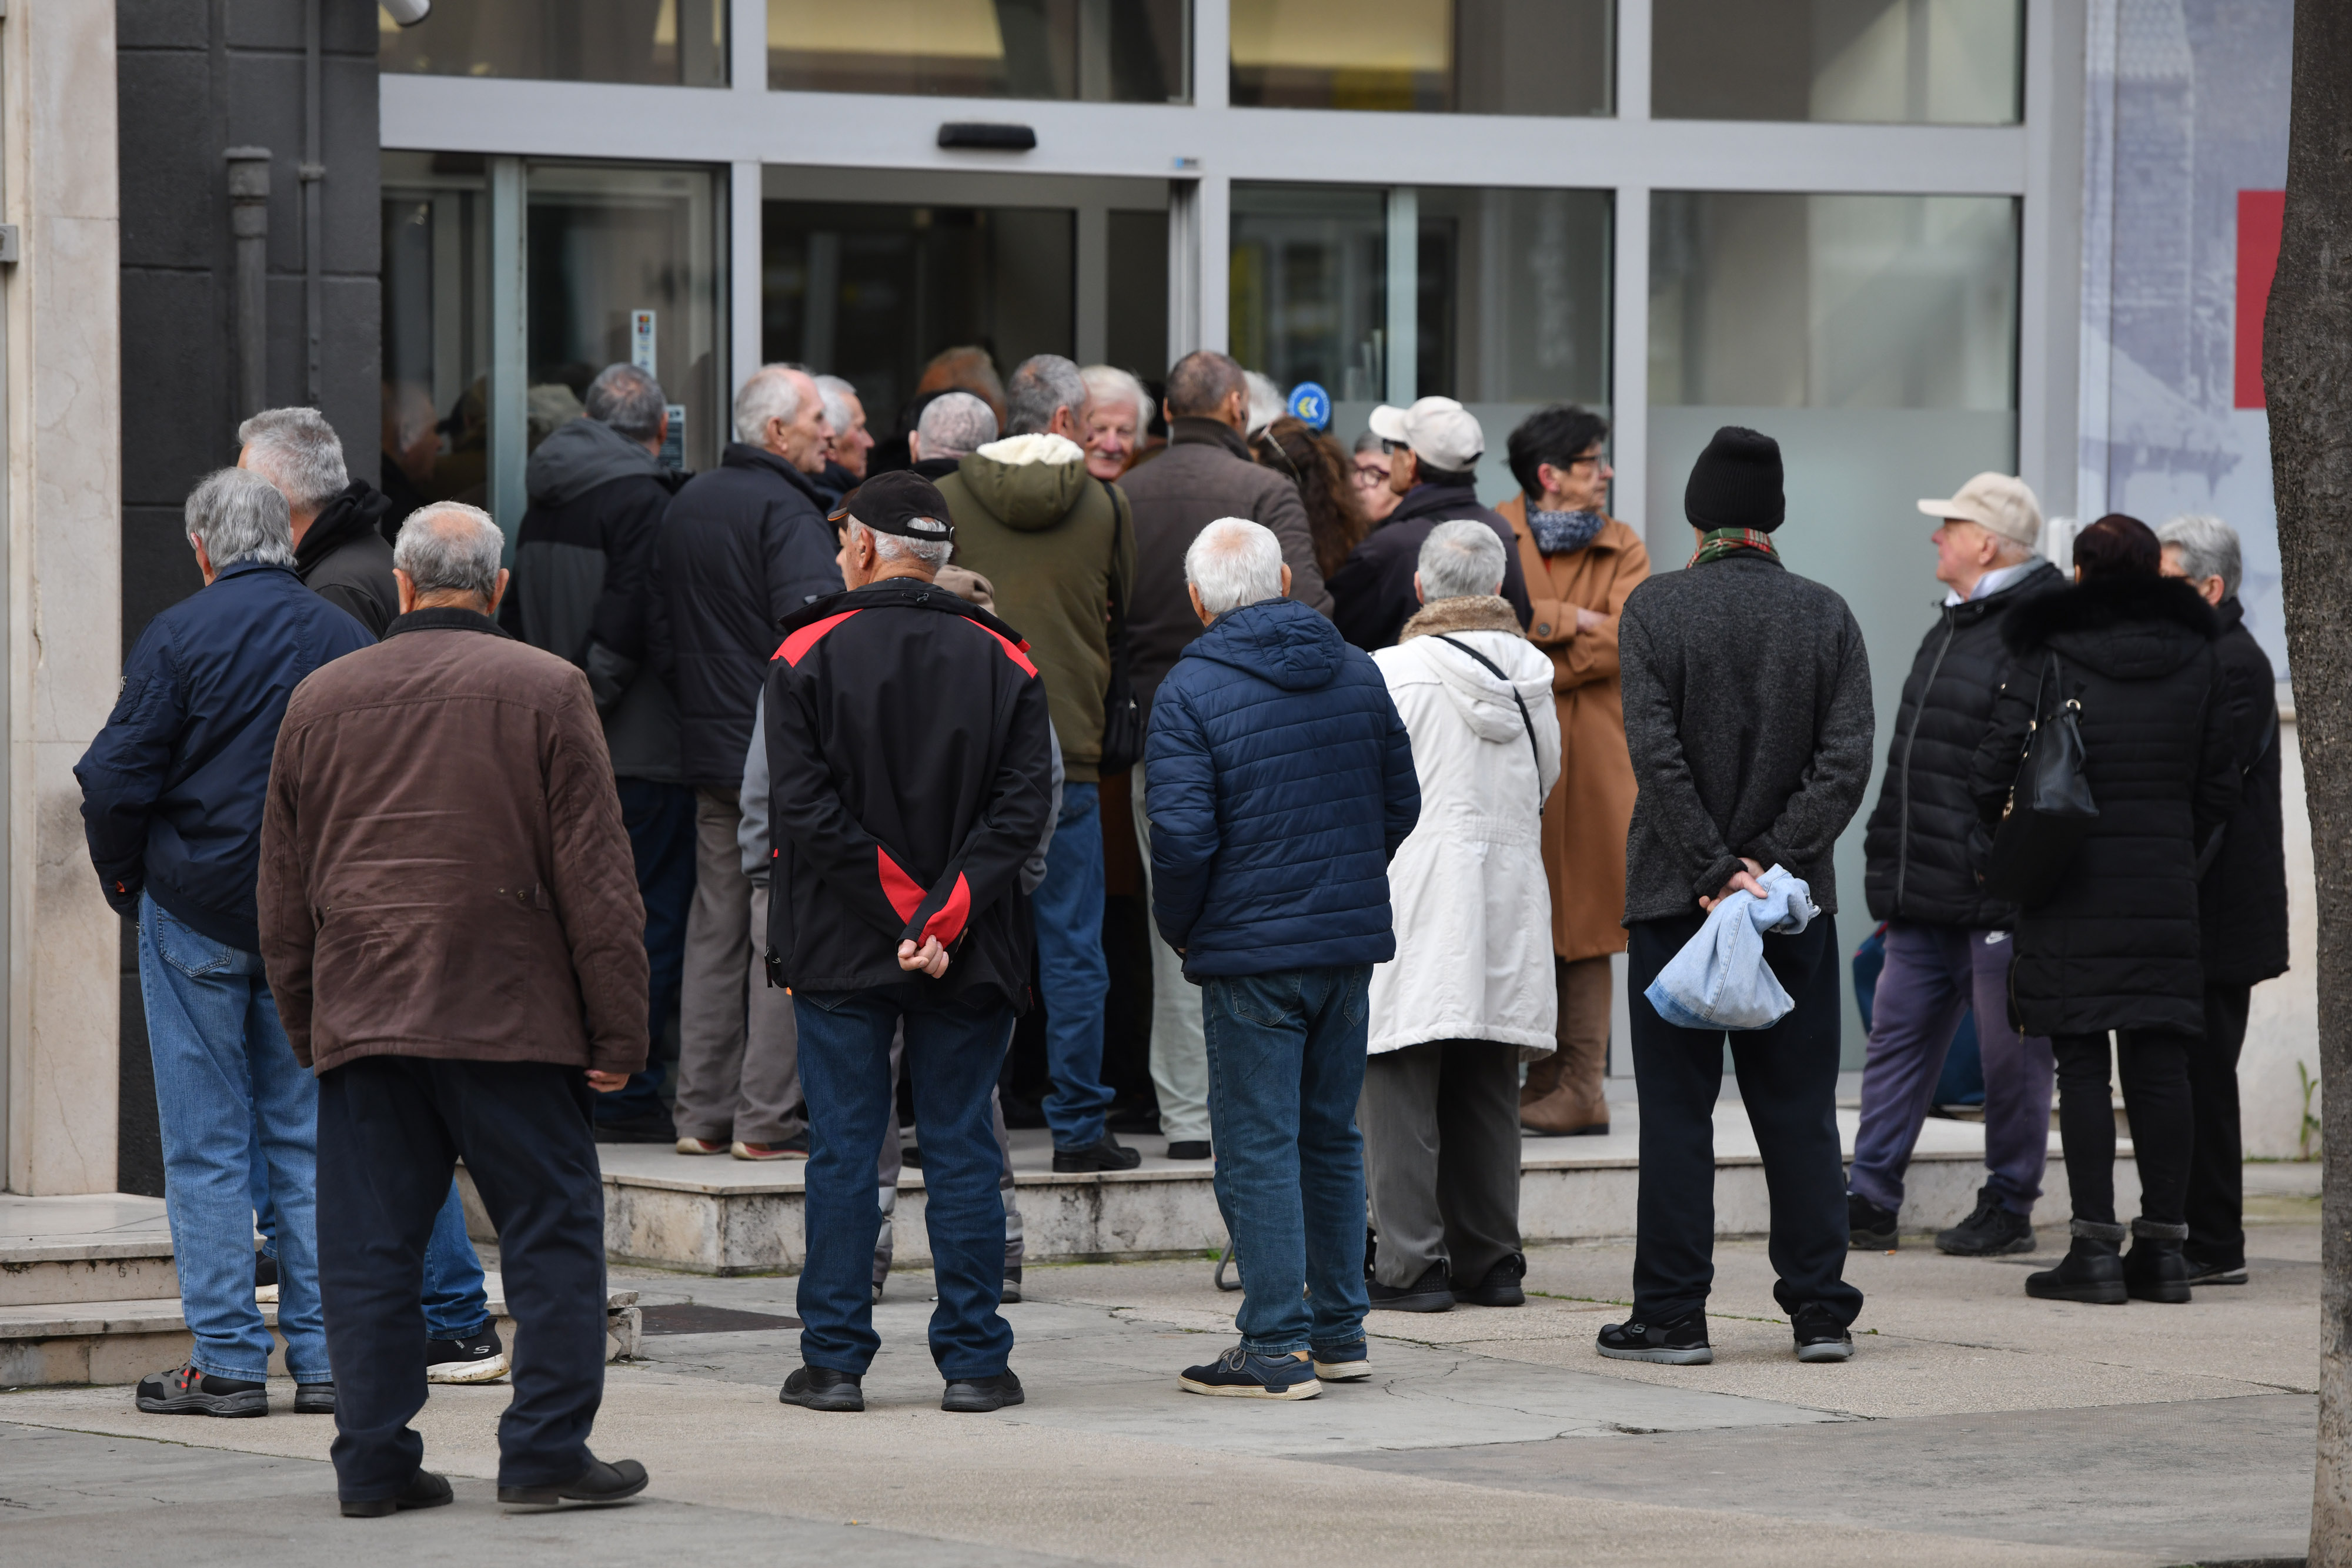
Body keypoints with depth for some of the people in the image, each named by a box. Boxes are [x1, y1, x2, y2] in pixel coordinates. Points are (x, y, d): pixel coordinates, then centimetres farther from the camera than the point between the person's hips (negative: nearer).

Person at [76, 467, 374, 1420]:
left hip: (197, 911, -3)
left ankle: (227, 1361, 1)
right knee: (308, 1138, 9)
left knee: (206, 1145, 2)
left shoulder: (178, 637, -9)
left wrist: (123, 880, 4)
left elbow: (116, 779, -12)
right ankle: (325, 1357, 6)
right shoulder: (346, 641, 3)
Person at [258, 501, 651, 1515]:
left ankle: (374, 1460, 5)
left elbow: (284, 896, 14)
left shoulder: (319, 700, 10)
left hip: (361, 1015, 4)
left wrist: (307, 1029, 22)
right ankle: (547, 1450, -2)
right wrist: (619, 1031, -2)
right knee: (553, 1232, 3)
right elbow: (596, 879, -5)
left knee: (371, 1244, 6)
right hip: (513, 1015, -3)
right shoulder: (546, 691, -1)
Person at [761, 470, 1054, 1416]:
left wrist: (902, 909, -11)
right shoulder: (1001, 662, 2)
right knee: (961, 1152, 6)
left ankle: (834, 1359, 5)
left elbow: (800, 808, -12)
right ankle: (973, 1361, 6)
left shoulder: (807, 656, -4)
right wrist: (943, 914, -11)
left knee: (842, 1154, 4)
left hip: (839, 948, -1)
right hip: (969, 958, 2)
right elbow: (1026, 808, -6)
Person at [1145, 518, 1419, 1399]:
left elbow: (1181, 835, -17)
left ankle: (1278, 1346, -4)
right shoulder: (1357, 674, 7)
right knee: (1331, 1137, 16)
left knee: (1258, 1149, -2)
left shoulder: (1192, 691, -11)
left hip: (1253, 949, -6)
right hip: (1352, 945, 6)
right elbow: (1401, 802, 12)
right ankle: (1339, 1331, 21)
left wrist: (1179, 928, 0)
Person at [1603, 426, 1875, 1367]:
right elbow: (1847, 760, -5)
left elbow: (1656, 752, -13)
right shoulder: (1825, 616, 3)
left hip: (1676, 897, -2)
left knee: (1677, 1112, 1)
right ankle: (1821, 1312, 7)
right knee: (1799, 1110, 8)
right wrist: (1774, 861, -8)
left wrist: (1714, 872, -12)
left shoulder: (1655, 609, -4)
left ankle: (1672, 1314, 1)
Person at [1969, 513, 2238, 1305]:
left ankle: (2095, 1247, -5)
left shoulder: (2043, 656, -5)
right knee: (2159, 1062, 6)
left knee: (2082, 1063, -2)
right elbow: (2219, 787, 10)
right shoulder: (2197, 659, 7)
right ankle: (2163, 1246, 7)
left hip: (2073, 887, -3)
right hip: (2166, 895, 3)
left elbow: (1995, 773, -6)